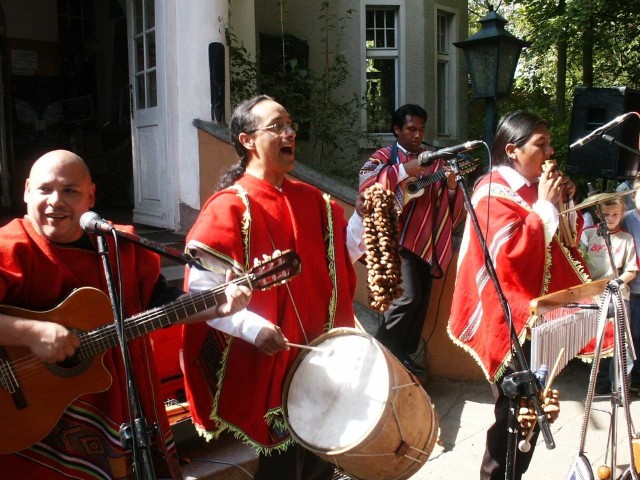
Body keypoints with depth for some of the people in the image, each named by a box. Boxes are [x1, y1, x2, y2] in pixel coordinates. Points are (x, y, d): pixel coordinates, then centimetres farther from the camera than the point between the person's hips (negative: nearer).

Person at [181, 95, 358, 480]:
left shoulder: (312, 200, 6)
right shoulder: (230, 207, -15)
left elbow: (344, 253, 18)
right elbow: (201, 289, -19)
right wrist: (254, 329, -28)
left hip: (322, 355, 7)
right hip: (268, 364, -6)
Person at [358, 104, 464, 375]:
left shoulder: (434, 160, 14)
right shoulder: (385, 157, 4)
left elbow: (454, 210, 13)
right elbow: (366, 185, -18)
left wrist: (452, 186, -9)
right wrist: (404, 170, -24)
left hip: (426, 242, 5)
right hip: (397, 239, -5)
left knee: (421, 301, 7)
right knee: (408, 295, -18)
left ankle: (403, 356, 22)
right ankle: (382, 351, 1)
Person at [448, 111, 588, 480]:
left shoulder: (537, 187, 11)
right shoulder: (493, 193, -13)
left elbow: (567, 240, 18)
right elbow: (510, 253, -24)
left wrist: (567, 203, 1)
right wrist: (545, 207, -18)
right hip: (513, 319, -8)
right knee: (517, 413, -1)